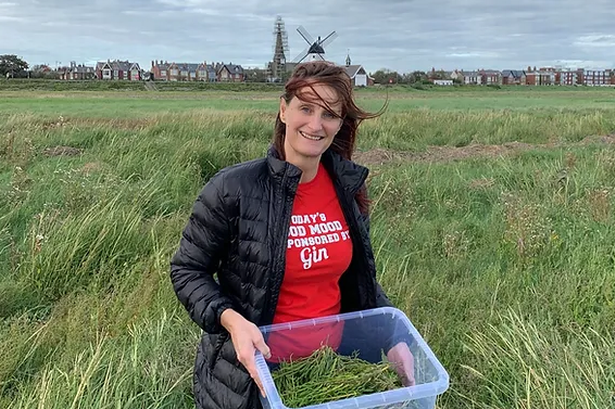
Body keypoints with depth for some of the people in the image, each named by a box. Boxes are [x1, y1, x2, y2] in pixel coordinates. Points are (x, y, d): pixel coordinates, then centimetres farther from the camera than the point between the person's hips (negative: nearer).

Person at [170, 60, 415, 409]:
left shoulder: (348, 188, -5)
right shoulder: (234, 188, -20)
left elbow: (360, 276, 7)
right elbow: (187, 270, -10)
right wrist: (232, 320, -26)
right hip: (249, 374, -4)